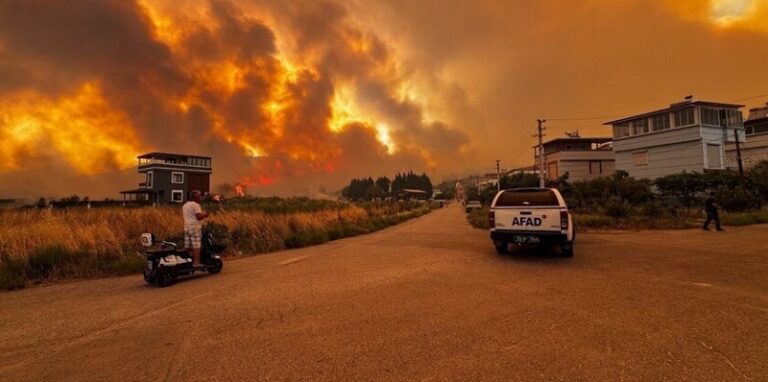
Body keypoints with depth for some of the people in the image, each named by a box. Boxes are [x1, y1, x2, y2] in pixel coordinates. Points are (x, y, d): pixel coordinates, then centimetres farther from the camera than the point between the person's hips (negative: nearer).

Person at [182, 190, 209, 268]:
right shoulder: (195, 205, -11)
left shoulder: (185, 205, 18)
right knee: (196, 246, -8)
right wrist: (205, 215, -1)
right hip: (195, 227, -9)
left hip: (187, 227, 9)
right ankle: (196, 263, -10)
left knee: (188, 246, 10)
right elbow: (199, 216, -21)